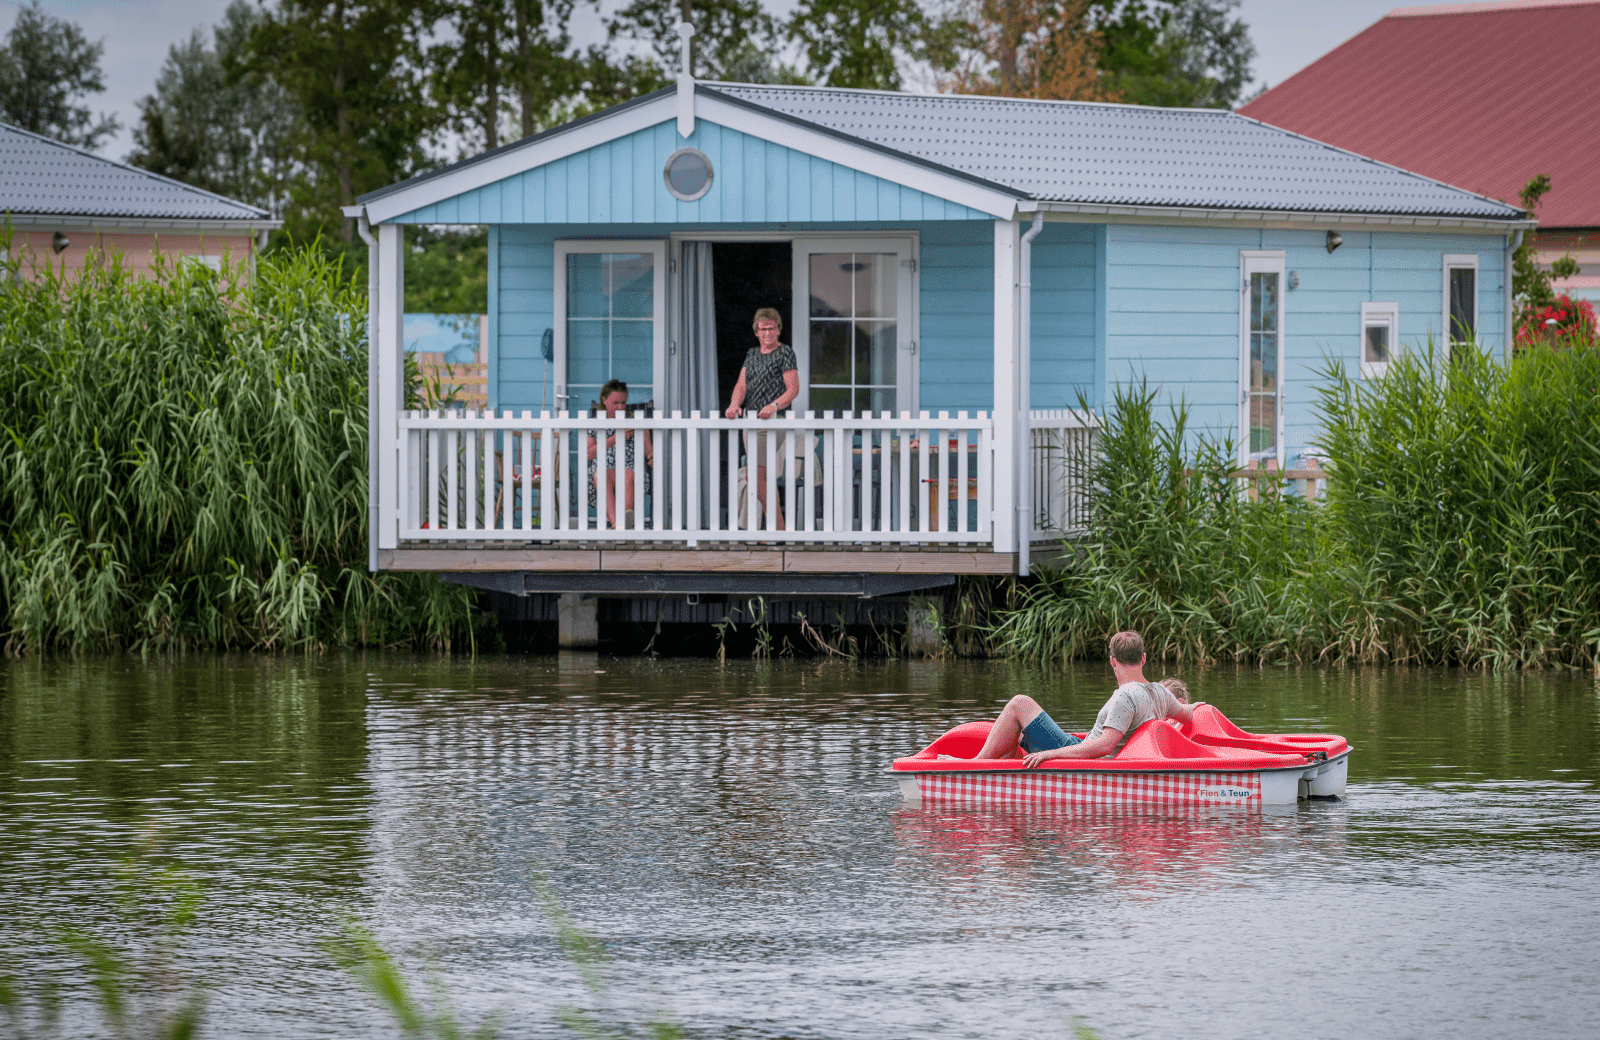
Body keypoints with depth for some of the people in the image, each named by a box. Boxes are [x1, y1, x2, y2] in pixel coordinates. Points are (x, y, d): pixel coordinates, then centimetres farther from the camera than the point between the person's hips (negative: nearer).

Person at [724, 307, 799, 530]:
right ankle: (779, 529, 11)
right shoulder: (752, 354, 18)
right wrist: (735, 405, -11)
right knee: (762, 478, 7)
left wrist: (773, 406, -26)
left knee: (754, 474, -16)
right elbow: (742, 384, 9)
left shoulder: (785, 353, -3)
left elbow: (793, 389, -10)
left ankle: (777, 529, -15)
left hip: (772, 420, -8)